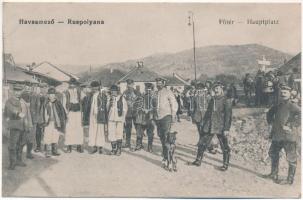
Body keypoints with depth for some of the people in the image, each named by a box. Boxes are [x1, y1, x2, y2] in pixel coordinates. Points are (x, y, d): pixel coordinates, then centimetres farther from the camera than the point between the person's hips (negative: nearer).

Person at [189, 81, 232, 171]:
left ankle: (226, 164, 19)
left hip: (220, 128, -5)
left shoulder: (226, 101, -6)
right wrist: (204, 124, 14)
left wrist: (226, 128, -15)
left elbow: (228, 116, -10)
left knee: (224, 147, 5)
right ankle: (198, 161, 18)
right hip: (209, 127, 6)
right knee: (202, 143, 6)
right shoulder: (212, 100, 12)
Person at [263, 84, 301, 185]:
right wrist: (270, 122, 16)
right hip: (277, 136, 8)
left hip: (288, 136, -8)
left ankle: (290, 180, 12)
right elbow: (270, 113, 30)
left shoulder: (293, 106, -12)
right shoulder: (277, 106, 10)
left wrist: (291, 126, -25)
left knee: (291, 158, 1)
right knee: (273, 154, 19)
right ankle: (274, 174, 36)